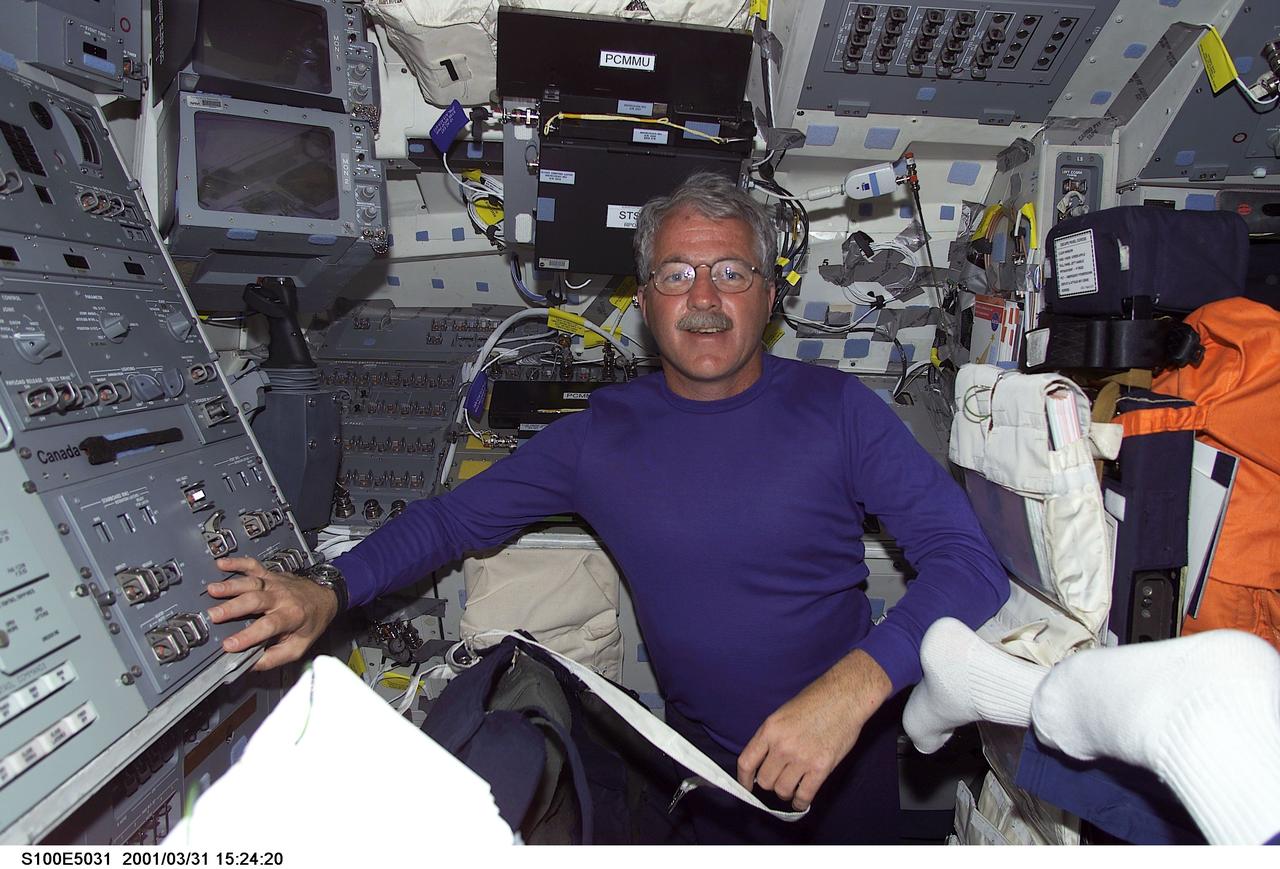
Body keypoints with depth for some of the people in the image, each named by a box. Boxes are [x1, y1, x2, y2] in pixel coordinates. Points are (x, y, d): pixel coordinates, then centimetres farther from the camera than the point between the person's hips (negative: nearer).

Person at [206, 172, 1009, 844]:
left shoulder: (836, 408, -15)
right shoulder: (603, 432, -9)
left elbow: (970, 558, -20)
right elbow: (454, 517, -4)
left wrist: (854, 685, -36)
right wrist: (328, 593, -20)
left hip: (846, 751, 0)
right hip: (703, 755, 1)